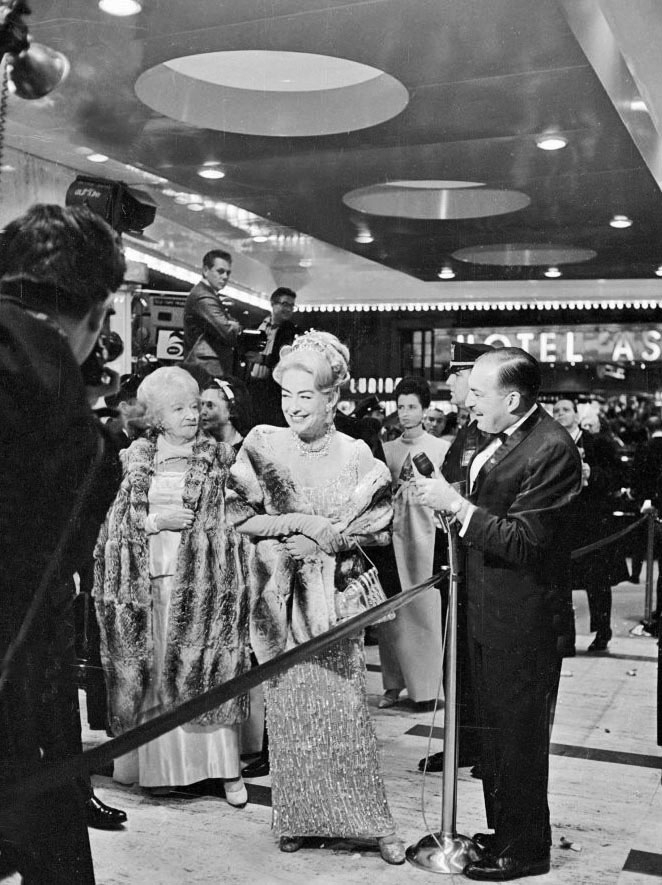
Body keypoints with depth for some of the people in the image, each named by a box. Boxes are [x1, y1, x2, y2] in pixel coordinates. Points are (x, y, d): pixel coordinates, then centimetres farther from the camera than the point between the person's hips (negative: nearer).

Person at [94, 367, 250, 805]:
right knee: (153, 669, 5)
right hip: (146, 576, 2)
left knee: (206, 666, -3)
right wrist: (157, 520, -8)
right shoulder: (135, 457, 8)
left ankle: (227, 768, 5)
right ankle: (162, 765, 18)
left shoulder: (217, 456, 3)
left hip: (202, 576, -2)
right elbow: (116, 519, 6)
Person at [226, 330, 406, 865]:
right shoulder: (262, 445, -1)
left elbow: (379, 529, 0)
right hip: (281, 595, 1)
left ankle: (373, 820, 14)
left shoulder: (356, 454, -2)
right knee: (289, 703, 7)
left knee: (345, 705, 0)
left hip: (336, 595, -1)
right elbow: (239, 515, -3)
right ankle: (298, 815, 23)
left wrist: (324, 541, -13)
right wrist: (299, 522, -13)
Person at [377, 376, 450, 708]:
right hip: (391, 536, 4)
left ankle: (425, 686, 7)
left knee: (425, 610, -3)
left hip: (424, 535, -3)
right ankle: (394, 683, 15)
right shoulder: (386, 450, 14)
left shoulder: (441, 449, 2)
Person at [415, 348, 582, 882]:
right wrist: (447, 496, -2)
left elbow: (522, 542, -24)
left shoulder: (551, 449, -22)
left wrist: (456, 504, -23)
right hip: (487, 614, 9)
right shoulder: (496, 438, 4)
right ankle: (504, 831, 40)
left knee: (519, 736, 7)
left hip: (522, 622, -9)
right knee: (494, 731, 22)